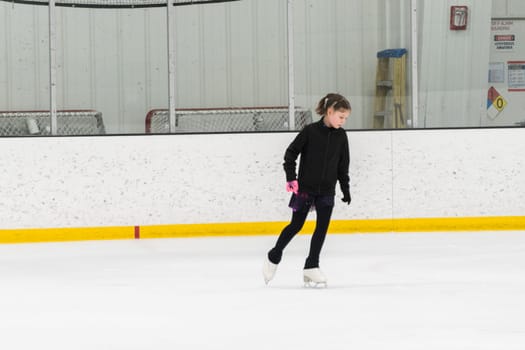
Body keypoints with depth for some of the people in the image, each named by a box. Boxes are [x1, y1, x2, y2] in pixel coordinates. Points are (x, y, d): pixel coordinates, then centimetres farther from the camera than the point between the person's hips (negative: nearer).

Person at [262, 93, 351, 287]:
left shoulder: (341, 136, 2)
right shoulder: (310, 131, -10)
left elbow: (343, 165, 10)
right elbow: (291, 152, -6)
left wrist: (345, 189, 10)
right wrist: (291, 176, -13)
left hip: (327, 190, 4)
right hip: (305, 188, -4)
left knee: (322, 227, 0)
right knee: (296, 225, 1)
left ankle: (311, 267, 7)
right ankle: (274, 257, 19)